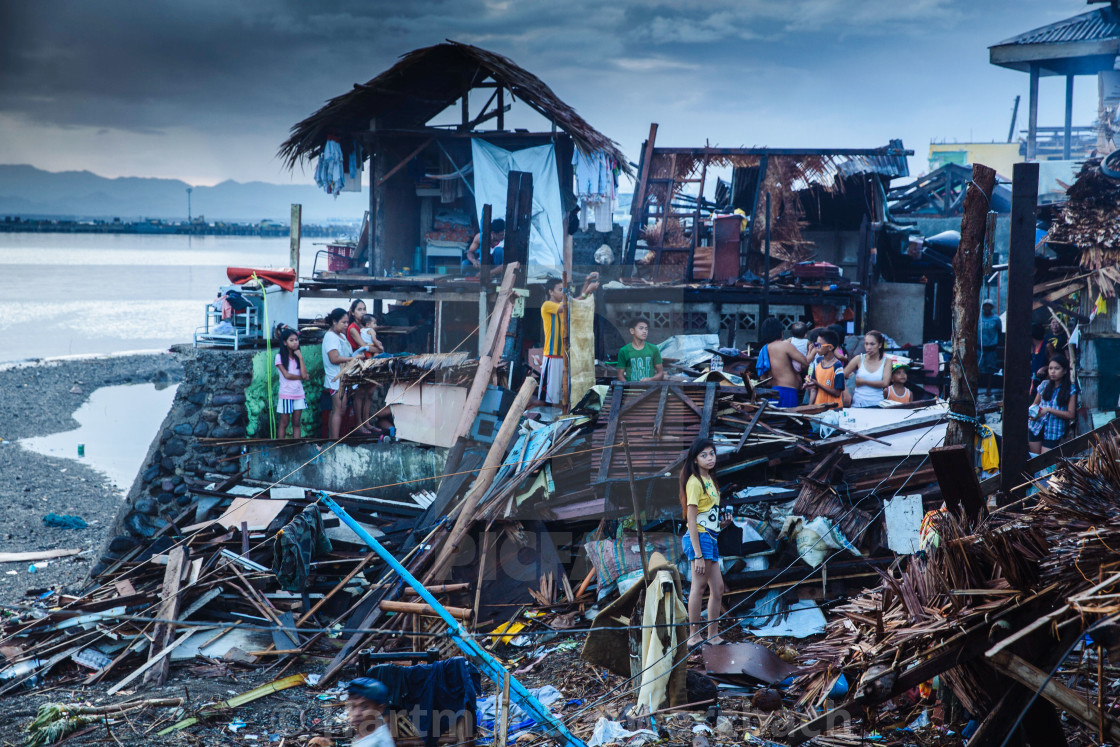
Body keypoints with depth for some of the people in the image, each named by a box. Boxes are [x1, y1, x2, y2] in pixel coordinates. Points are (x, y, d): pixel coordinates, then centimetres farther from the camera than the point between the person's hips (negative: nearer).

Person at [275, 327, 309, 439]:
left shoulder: (298, 356, 8)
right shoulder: (280, 357, -5)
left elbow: (304, 374, -6)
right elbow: (286, 375, -14)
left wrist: (300, 357, -5)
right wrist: (301, 377, -3)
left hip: (299, 394, 4)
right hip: (286, 394, -4)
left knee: (296, 423, 6)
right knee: (284, 423, 3)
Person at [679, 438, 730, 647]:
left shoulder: (710, 479, 16)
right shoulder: (695, 482, -12)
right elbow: (691, 519, -17)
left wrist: (721, 523, 7)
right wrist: (698, 554, -21)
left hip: (711, 538, 9)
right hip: (700, 537, -9)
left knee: (718, 587, 10)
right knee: (699, 586, -9)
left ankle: (713, 635, 17)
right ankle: (694, 635, -6)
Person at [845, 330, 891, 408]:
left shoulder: (886, 361, 6)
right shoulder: (859, 359, 7)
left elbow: (885, 383, -5)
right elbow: (842, 376, 4)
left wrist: (863, 382, -3)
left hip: (877, 404, 0)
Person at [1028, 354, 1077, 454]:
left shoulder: (1070, 389, -4)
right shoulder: (1045, 385, 7)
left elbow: (1071, 415, -9)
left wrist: (1049, 410, -16)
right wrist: (1032, 412, -5)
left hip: (1054, 432, -3)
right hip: (1036, 427, 3)